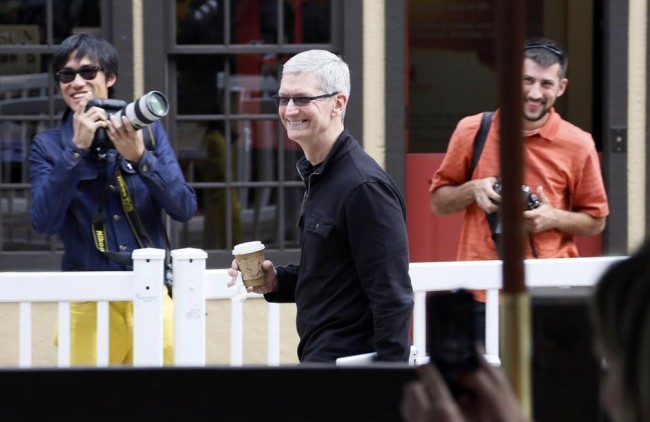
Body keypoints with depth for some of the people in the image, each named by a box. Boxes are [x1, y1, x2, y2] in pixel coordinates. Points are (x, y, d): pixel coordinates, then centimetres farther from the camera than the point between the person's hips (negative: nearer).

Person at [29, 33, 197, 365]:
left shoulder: (147, 130, 7)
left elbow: (185, 209, -1)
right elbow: (44, 221, -11)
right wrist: (77, 148, -16)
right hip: (88, 305, -1)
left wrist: (140, 157, -15)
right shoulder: (49, 145, 3)